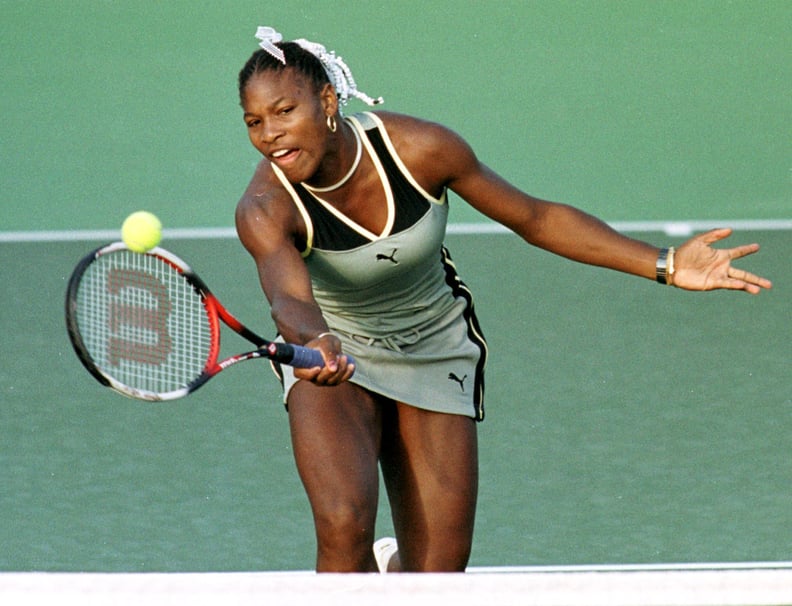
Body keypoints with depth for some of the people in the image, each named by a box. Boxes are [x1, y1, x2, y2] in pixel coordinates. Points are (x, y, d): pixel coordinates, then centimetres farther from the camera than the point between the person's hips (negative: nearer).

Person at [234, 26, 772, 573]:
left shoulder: (422, 149, -23)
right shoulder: (266, 209, -28)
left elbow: (536, 219, -10)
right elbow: (290, 298, -47)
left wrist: (666, 266, -13)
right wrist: (316, 344, -72)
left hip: (436, 352, 2)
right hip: (333, 352, -2)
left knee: (438, 574, 0)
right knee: (343, 529, -28)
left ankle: (394, 569, 37)